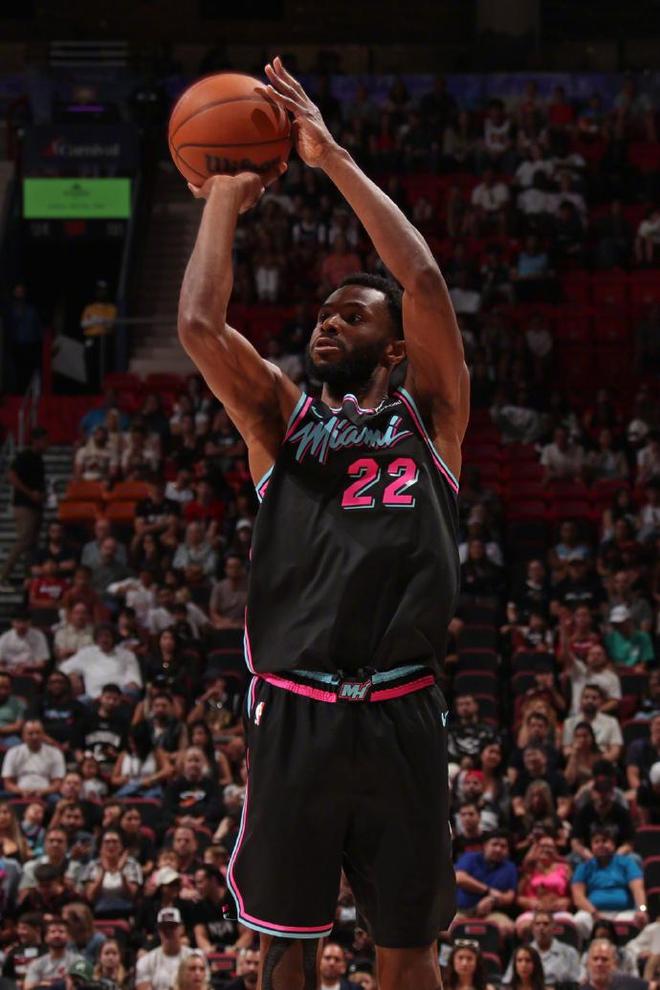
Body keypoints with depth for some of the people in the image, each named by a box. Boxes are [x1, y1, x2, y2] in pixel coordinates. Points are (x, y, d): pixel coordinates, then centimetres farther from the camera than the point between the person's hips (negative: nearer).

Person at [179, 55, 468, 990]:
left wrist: (334, 159, 0)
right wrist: (222, 200, 8)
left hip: (400, 712, -1)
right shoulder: (282, 416, 15)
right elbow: (199, 323, 0)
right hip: (294, 710, 1)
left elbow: (424, 280, -2)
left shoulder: (429, 413, 12)